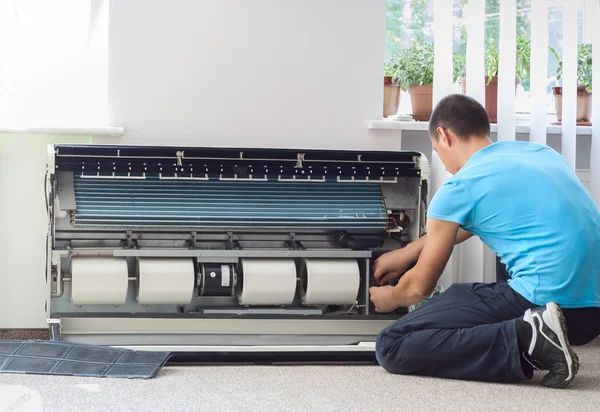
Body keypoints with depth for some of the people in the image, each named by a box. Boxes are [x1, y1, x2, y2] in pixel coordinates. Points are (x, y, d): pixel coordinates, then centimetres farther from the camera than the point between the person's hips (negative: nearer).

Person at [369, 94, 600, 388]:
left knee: (392, 347, -5)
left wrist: (390, 299, 31)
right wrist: (407, 253, 42)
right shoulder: (539, 153, 19)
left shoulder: (459, 187, -2)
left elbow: (419, 286, 9)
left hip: (540, 300, -8)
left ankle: (525, 338, -16)